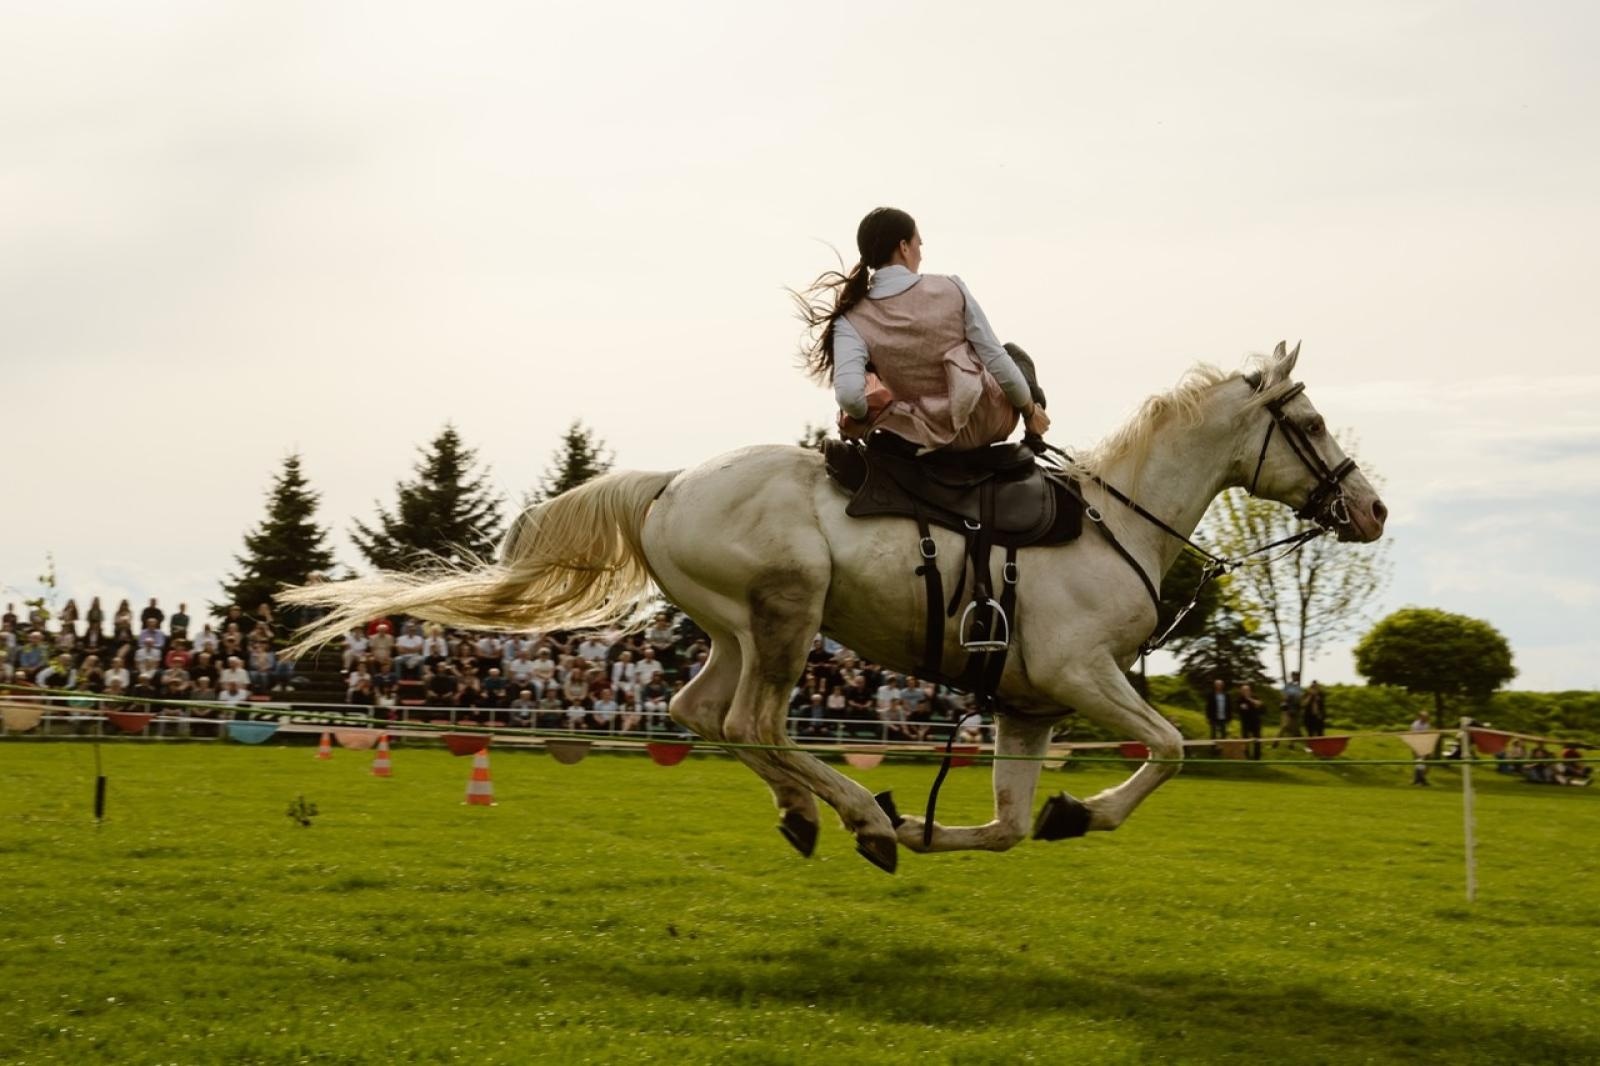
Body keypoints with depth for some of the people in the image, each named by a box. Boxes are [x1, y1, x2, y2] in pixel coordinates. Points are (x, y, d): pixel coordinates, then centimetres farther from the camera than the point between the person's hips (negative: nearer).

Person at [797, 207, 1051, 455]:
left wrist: (862, 419, -6)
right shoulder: (951, 289, -17)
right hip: (987, 423, -1)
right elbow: (996, 360, -11)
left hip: (934, 440, 1)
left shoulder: (852, 323, -15)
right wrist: (1031, 410, 4)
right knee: (1012, 354, 35)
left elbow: (848, 394, -29)